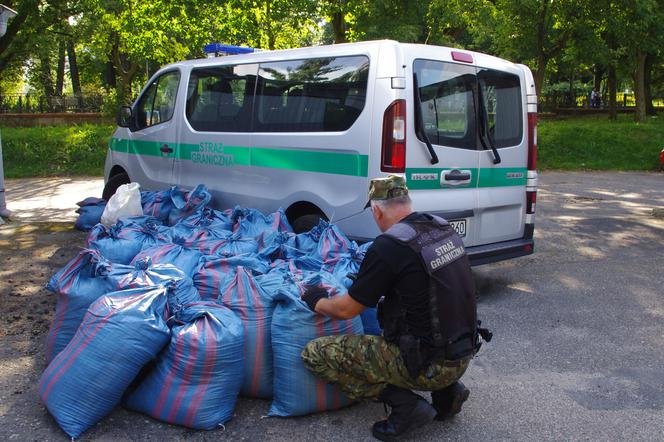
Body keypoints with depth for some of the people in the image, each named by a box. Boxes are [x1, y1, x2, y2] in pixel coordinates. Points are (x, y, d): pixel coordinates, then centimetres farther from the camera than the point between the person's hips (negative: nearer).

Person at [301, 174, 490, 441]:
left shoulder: (387, 246, -20)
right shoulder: (442, 227, 3)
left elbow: (346, 310, -9)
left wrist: (316, 302, 12)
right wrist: (368, 279, 30)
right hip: (463, 355, 8)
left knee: (316, 354, -3)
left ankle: (405, 404, -5)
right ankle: (447, 391, 17)